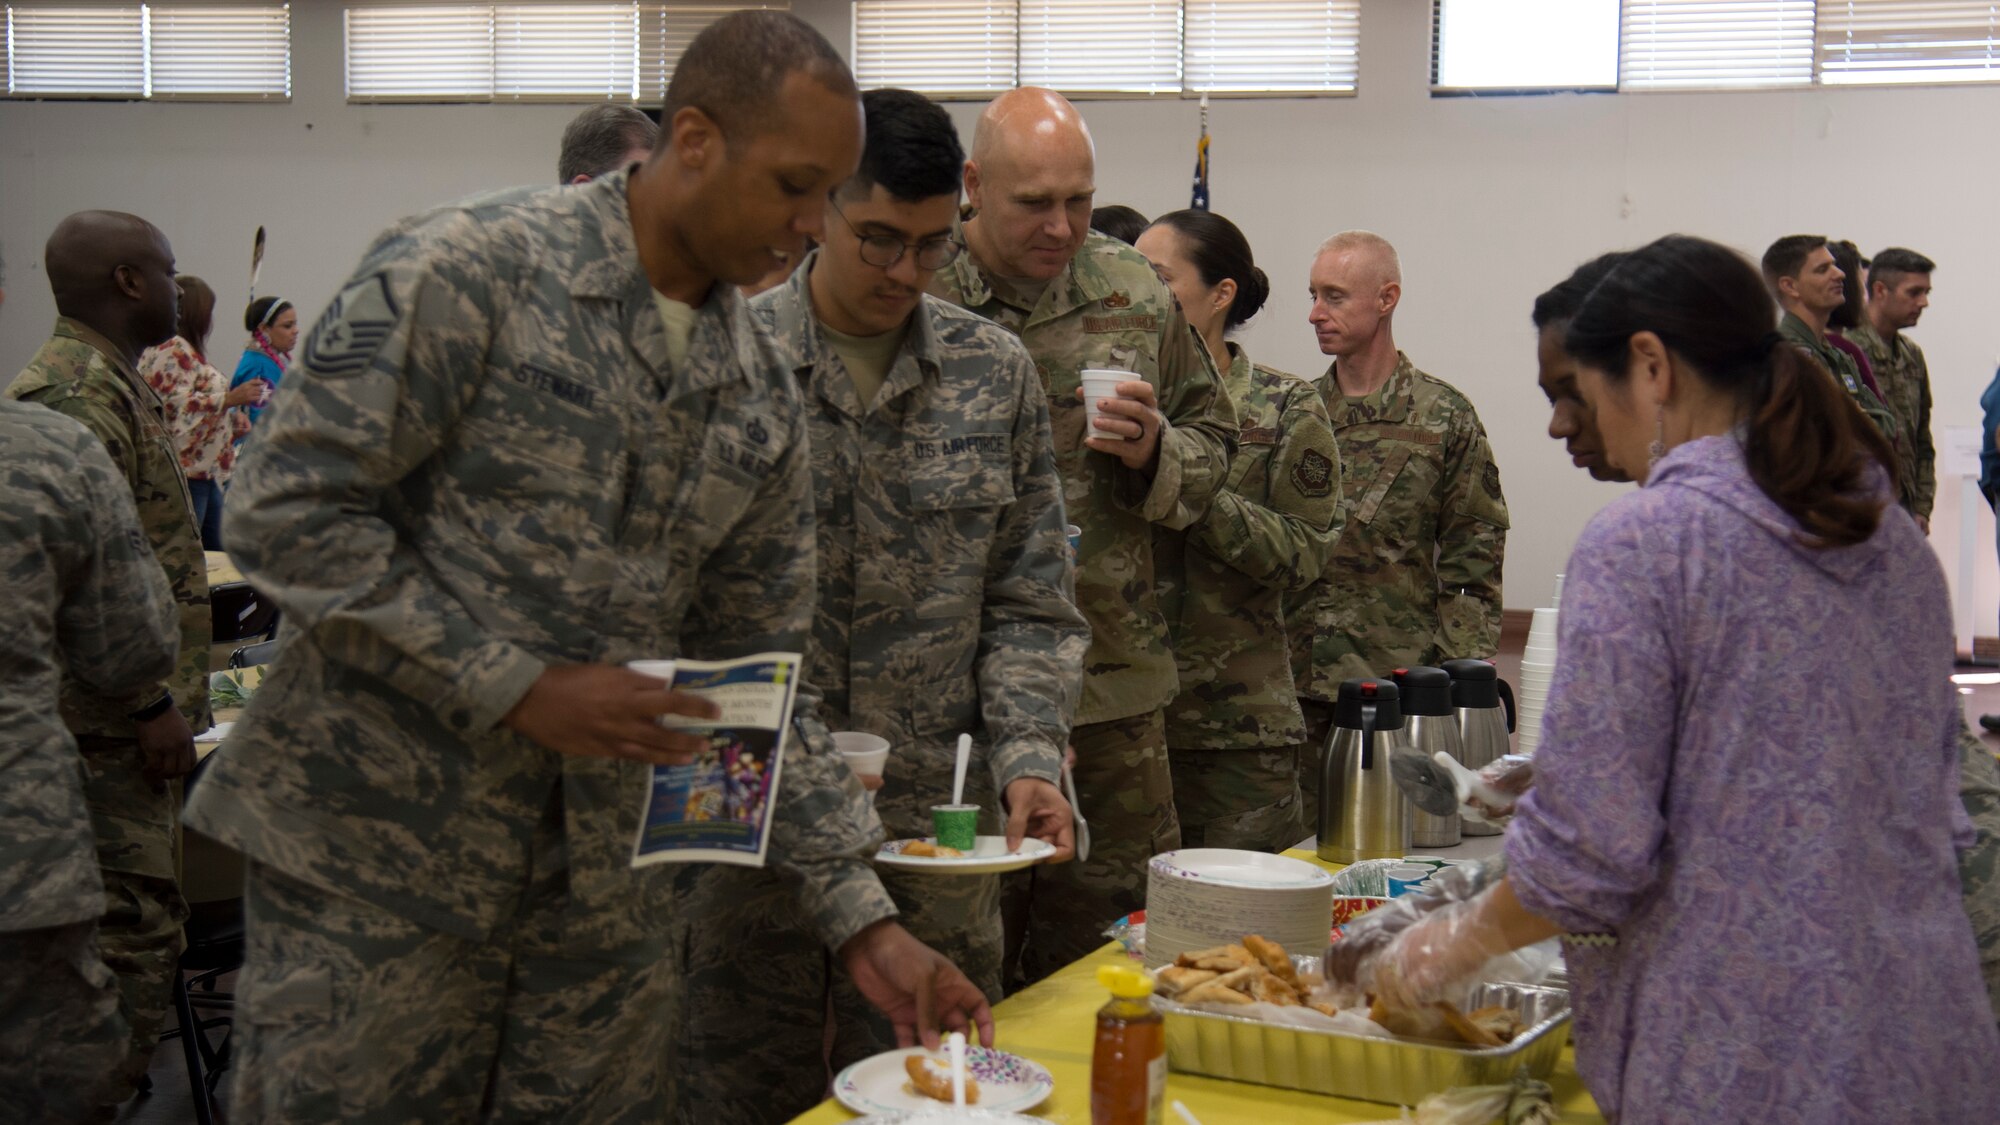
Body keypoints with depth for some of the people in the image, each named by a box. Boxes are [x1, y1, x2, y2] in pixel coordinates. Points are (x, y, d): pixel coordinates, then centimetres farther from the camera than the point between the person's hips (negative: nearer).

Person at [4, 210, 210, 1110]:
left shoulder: (109, 380, 17)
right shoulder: (77, 394, -17)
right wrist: (150, 705, -20)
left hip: (126, 711, 10)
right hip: (112, 722, -10)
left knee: (139, 920, 15)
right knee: (134, 927, -6)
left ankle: (107, 1088, 25)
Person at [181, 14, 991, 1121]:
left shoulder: (759, 396, 8)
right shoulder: (466, 269, -11)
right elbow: (285, 513, -15)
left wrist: (864, 921, 4)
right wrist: (517, 686, -19)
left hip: (608, 894, 6)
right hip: (374, 869, -5)